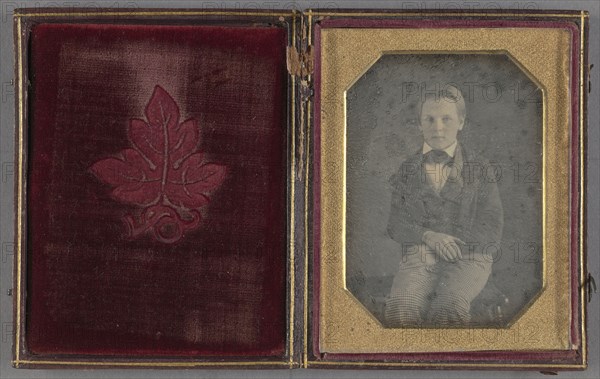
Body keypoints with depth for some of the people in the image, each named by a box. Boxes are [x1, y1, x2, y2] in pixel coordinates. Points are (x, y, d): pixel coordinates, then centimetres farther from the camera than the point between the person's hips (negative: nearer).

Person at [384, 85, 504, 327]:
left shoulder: (479, 169, 13)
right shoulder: (406, 170, 18)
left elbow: (492, 230, 6)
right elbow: (395, 225, 10)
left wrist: (446, 239, -3)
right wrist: (429, 236, -10)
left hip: (468, 258, -1)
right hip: (418, 259, 1)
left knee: (450, 304, -37)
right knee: (399, 305, -34)